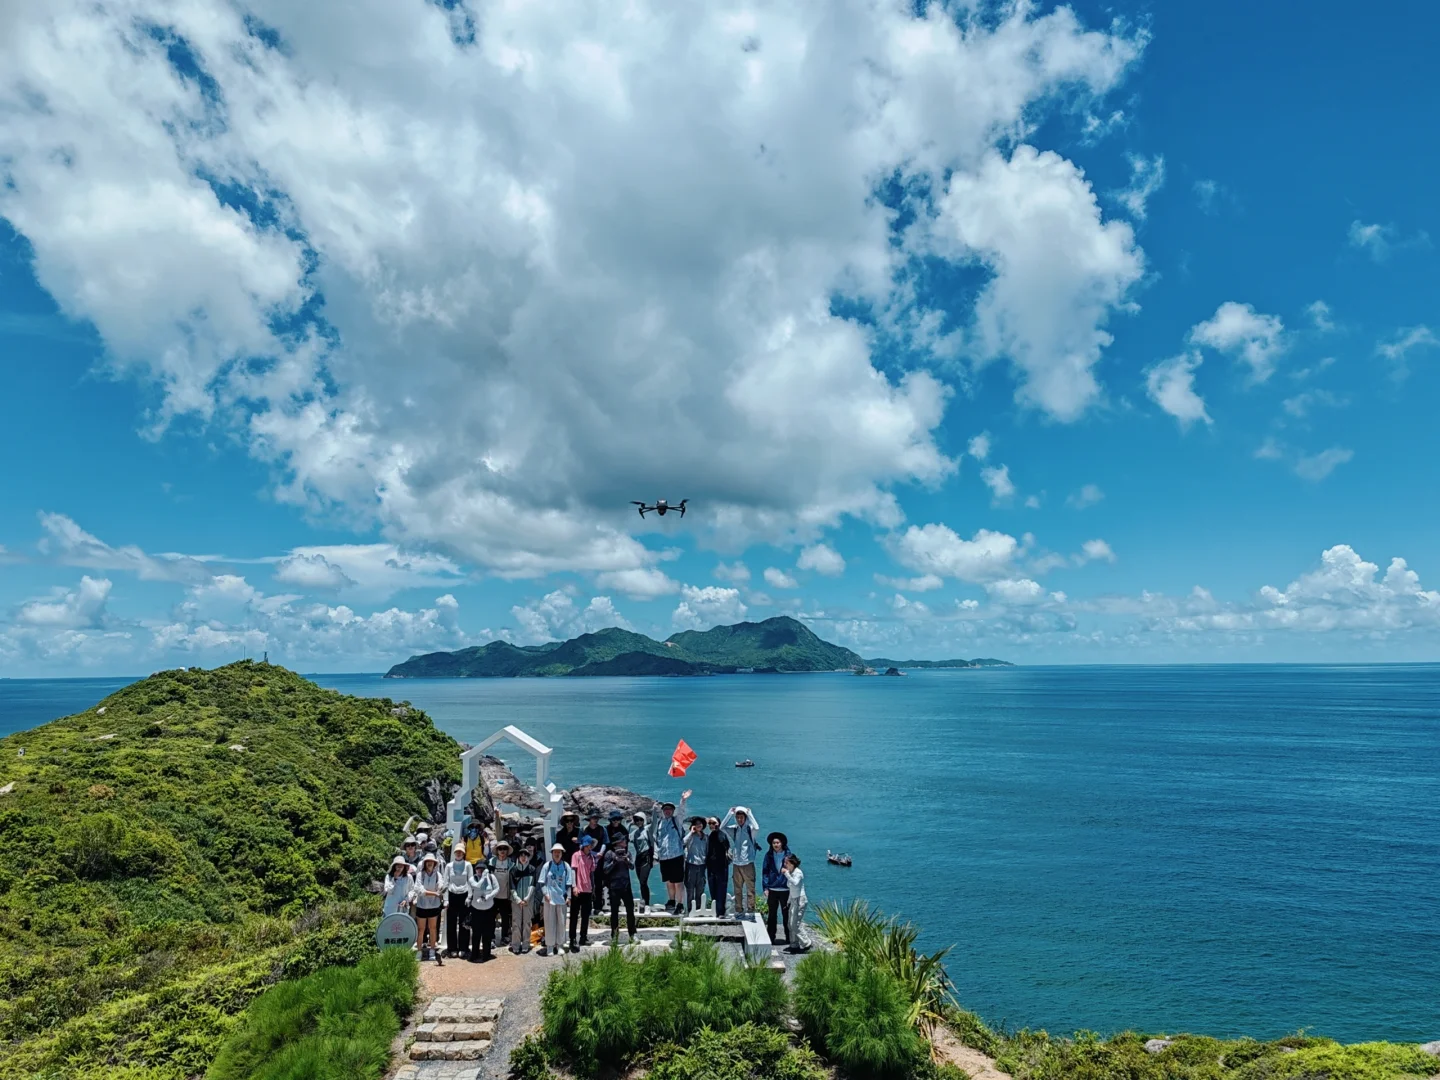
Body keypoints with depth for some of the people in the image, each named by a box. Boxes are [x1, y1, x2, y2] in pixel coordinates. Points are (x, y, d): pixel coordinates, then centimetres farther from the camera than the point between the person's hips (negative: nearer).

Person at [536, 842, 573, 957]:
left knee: (561, 922, 8)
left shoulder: (566, 866, 2)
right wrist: (545, 893, -9)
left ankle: (558, 945, 19)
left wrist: (568, 896, -2)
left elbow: (569, 883, 4)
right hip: (549, 898, -2)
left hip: (561, 898, 2)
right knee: (550, 922, 2)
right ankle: (549, 946, 11)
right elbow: (542, 882, 1)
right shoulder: (547, 866, -1)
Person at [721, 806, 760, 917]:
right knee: (737, 888, 8)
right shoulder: (733, 829, 5)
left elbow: (757, 828, -24)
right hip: (736, 863, 3)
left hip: (748, 863, -3)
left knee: (750, 888, -4)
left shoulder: (750, 829, -4)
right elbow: (722, 826, -7)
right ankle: (738, 910, 16)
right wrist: (730, 813, -9)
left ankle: (750, 910, -1)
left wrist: (749, 813, -17)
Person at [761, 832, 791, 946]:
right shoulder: (769, 855, 1)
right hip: (772, 889, 1)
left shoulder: (788, 854, -3)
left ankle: (789, 938, 20)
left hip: (785, 890, -1)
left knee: (786, 914, 8)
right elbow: (765, 872, 3)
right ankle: (770, 938, 17)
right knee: (771, 915, 8)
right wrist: (765, 887, -3)